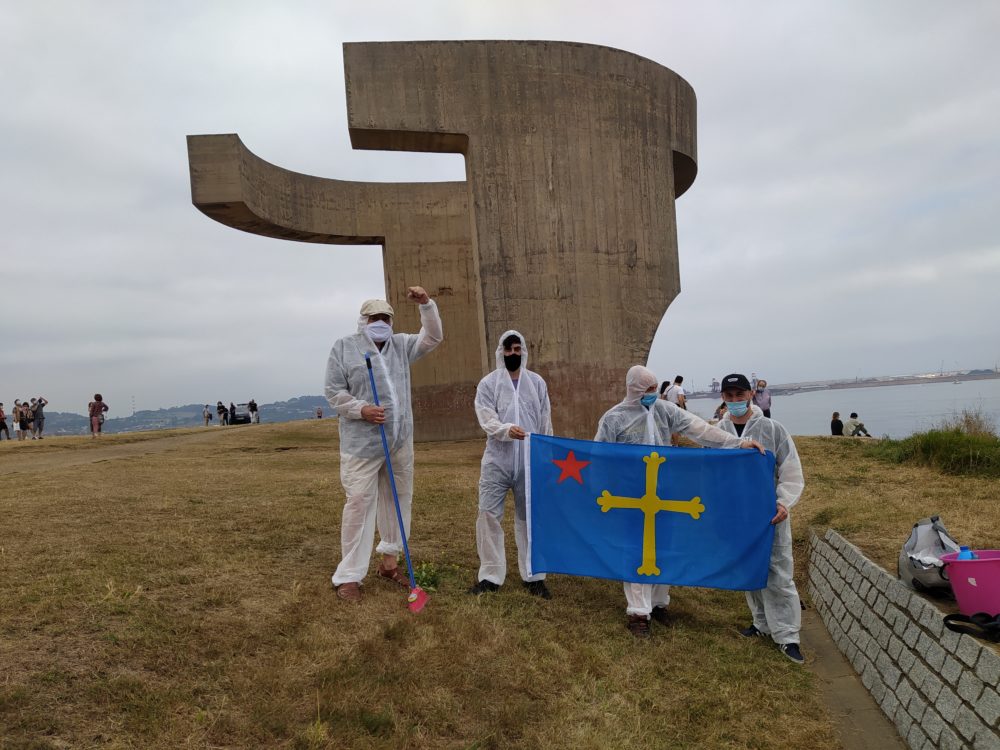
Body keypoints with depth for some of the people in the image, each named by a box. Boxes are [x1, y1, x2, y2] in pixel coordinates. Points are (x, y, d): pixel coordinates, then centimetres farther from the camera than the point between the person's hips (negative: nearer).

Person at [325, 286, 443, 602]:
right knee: (359, 503, -6)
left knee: (398, 499, 11)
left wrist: (426, 304, -4)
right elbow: (333, 391, -2)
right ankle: (349, 575, 3)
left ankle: (389, 562, 27)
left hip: (400, 440, 5)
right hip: (362, 443, -5)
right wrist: (360, 409, -17)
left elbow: (433, 337, 9)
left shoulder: (400, 345, 12)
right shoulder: (344, 346, 0)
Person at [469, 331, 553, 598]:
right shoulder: (488, 383, 2)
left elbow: (546, 423, 10)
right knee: (488, 515, -3)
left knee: (529, 517, 8)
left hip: (530, 462, 1)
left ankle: (533, 576, 19)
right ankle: (490, 575, 9)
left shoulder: (537, 382, 9)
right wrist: (507, 429, -29)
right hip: (497, 461, -1)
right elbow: (486, 419, -10)